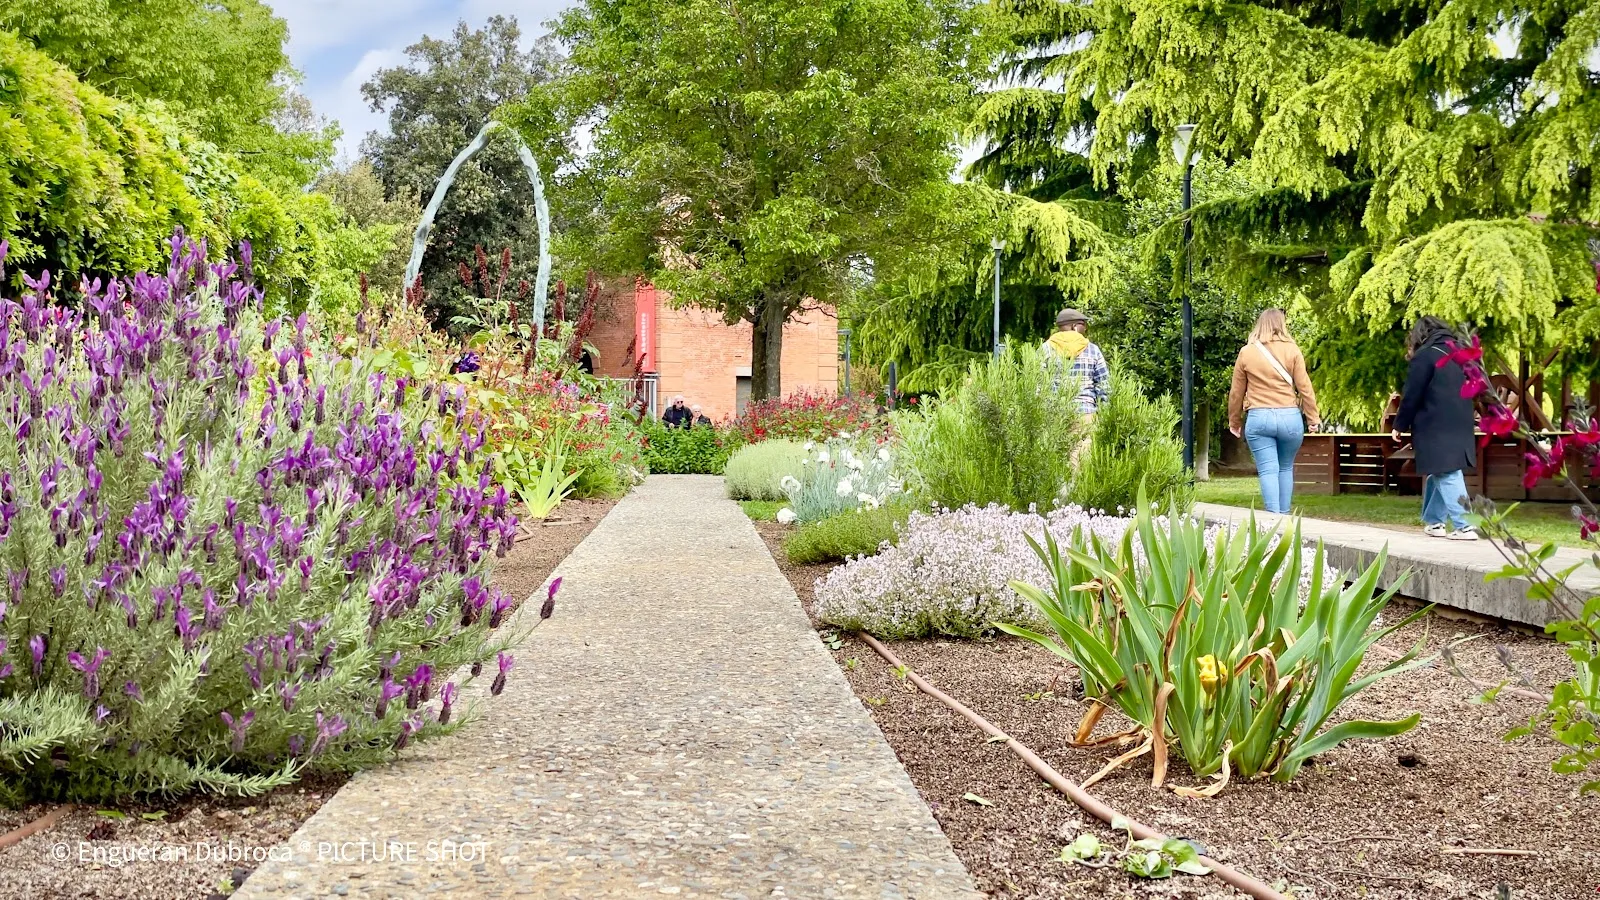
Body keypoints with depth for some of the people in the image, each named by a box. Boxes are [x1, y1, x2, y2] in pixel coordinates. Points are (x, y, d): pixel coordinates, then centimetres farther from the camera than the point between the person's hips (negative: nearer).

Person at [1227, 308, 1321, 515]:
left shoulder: (1246, 352, 4)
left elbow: (1236, 392, 8)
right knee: (1285, 469, 15)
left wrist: (1235, 422, 19)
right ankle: (1285, 516, 16)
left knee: (1268, 471, -2)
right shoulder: (1292, 350, 2)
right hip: (1289, 417, 1)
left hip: (1258, 418, -1)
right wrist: (1313, 418, 7)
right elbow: (1304, 387, 0)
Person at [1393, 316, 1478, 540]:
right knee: (1438, 474, 15)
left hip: (1436, 428, -7)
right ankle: (1433, 521, 20)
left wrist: (1400, 426, 1)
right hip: (1460, 426, 7)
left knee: (1446, 475, -8)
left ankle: (1463, 526, -15)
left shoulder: (1424, 356, -6)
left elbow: (1411, 396, -7)